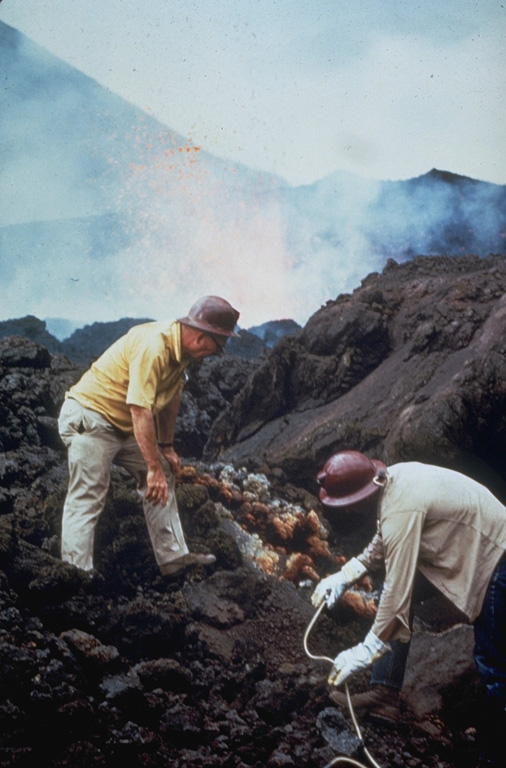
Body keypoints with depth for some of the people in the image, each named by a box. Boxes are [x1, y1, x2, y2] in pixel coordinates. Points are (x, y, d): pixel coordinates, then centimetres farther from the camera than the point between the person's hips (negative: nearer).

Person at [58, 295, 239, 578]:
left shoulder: (182, 348, 1)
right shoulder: (153, 346, -28)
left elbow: (171, 397, 12)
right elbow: (139, 409, -32)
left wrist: (167, 446, 14)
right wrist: (153, 467, -29)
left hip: (124, 425, 10)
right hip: (89, 418, -10)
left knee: (165, 477, 10)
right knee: (87, 499, -12)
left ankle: (173, 557, 13)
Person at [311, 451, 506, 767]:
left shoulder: (401, 510, -32)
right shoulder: (391, 479, -4)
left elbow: (398, 592, -30)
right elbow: (383, 545, 13)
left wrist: (366, 651, -22)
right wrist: (343, 576, 2)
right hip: (471, 546, 10)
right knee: (390, 597, 7)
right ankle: (385, 693, 10)